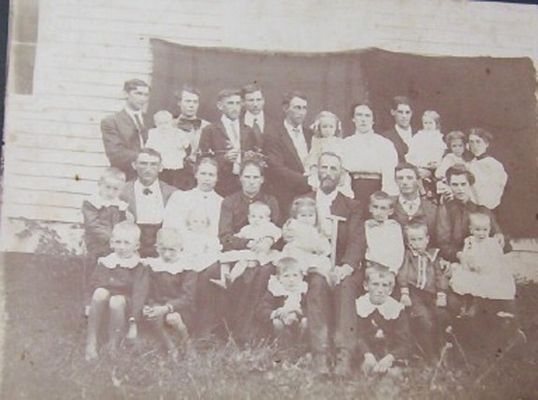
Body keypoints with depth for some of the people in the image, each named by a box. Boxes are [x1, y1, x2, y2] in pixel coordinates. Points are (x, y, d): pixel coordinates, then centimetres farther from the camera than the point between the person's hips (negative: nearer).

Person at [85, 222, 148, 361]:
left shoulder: (139, 267, -3)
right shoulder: (105, 263, 6)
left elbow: (139, 294, -10)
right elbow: (96, 284, 2)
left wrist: (133, 322, -18)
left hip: (127, 302, -2)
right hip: (107, 296, 2)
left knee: (116, 301, -36)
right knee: (100, 293, -31)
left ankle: (113, 346, -20)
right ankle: (91, 342, -26)